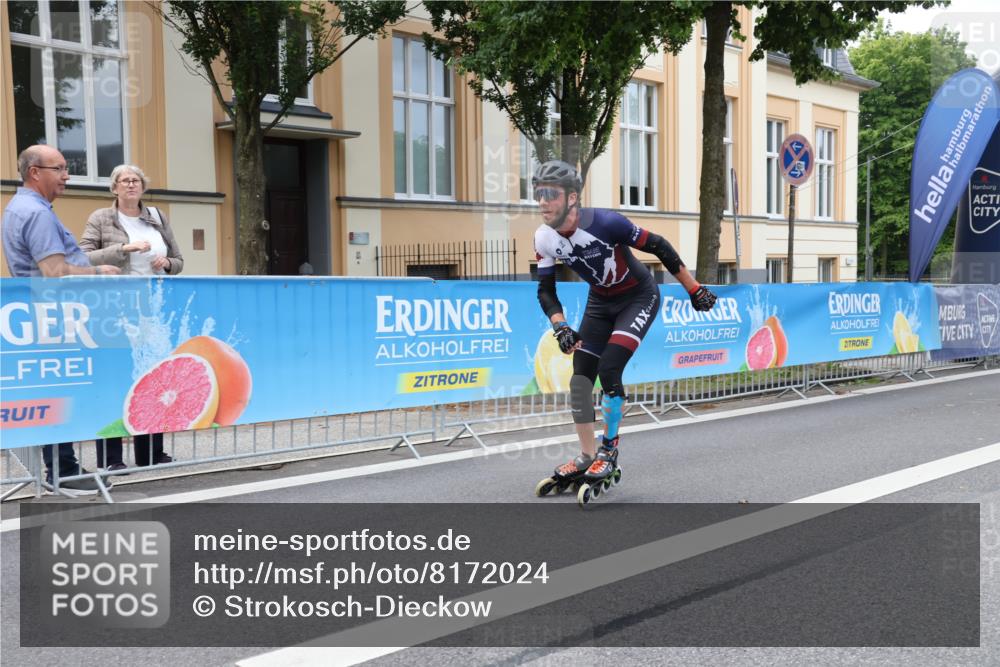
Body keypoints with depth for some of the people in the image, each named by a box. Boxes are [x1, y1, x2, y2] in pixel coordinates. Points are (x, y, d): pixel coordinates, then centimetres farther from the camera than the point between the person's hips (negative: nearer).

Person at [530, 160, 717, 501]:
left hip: (639, 297, -6)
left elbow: (658, 247, -21)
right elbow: (545, 290, -4)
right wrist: (560, 326, -21)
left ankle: (609, 450, -1)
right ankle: (587, 457, 11)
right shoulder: (544, 238, -14)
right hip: (600, 301, 6)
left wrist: (694, 289, -15)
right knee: (580, 376, -2)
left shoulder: (604, 222, -31)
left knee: (609, 369, -19)